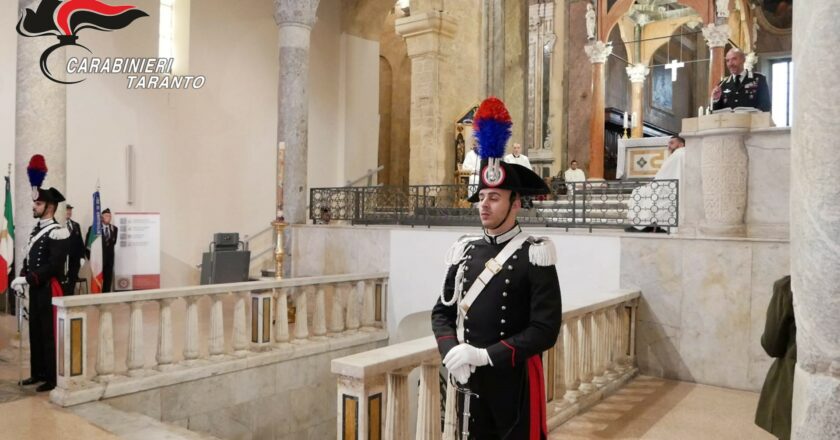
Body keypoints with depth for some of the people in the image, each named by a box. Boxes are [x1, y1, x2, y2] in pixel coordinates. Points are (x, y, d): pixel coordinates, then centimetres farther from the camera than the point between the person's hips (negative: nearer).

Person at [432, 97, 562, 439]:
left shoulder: (534, 255, -11)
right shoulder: (465, 251, 4)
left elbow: (545, 329, -16)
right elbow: (442, 312, 7)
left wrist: (485, 355, -21)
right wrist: (452, 352, -12)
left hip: (516, 380, -4)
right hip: (468, 379, 5)